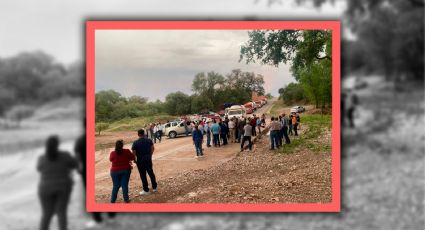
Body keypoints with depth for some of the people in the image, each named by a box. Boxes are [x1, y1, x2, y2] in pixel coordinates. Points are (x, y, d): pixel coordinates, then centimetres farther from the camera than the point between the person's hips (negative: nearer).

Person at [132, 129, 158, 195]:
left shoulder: (135, 143, -15)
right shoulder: (149, 140, -3)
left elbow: (134, 153, -15)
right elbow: (153, 148, 5)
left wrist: (134, 160, 1)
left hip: (140, 161, -4)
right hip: (148, 159, 4)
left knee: (143, 175, 6)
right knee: (151, 173, 18)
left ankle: (146, 190, 13)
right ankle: (155, 187, 26)